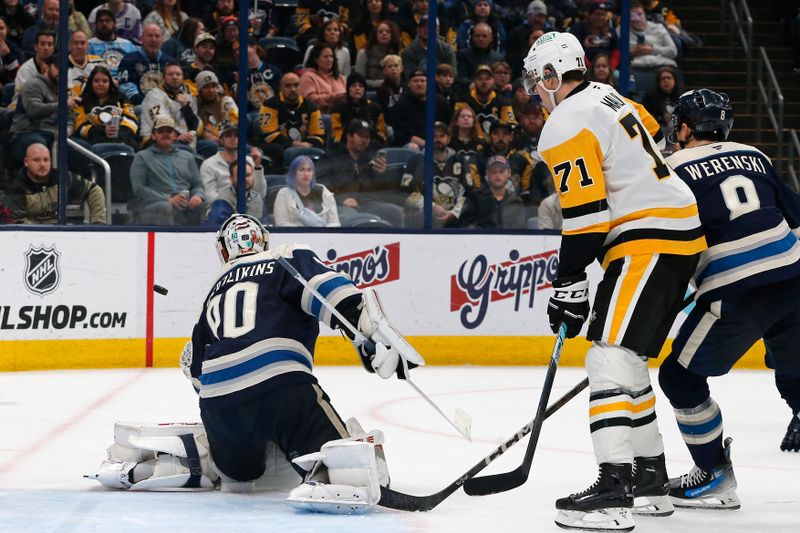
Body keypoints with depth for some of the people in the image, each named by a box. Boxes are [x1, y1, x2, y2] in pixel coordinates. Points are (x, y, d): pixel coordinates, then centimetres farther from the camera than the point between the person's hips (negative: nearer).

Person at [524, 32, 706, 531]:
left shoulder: (566, 126, -10)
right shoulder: (609, 98, 17)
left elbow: (585, 213, -17)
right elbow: (659, 148, 26)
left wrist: (569, 285, -12)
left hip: (650, 241, -10)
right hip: (683, 232, 10)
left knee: (611, 360, -17)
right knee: (630, 360, 17)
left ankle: (614, 490, -27)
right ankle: (651, 480, 21)